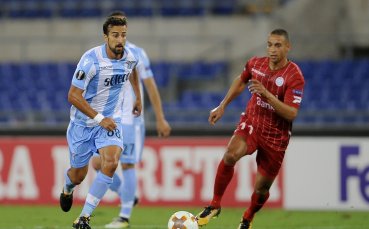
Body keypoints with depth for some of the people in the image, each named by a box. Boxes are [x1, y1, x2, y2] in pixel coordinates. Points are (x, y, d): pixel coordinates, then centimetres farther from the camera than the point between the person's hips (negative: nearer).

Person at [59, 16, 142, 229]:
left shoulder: (131, 56, -8)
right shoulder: (91, 60, -24)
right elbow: (74, 96, -21)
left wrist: (138, 97, 26)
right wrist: (99, 119, -24)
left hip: (111, 120, 3)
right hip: (84, 122, -3)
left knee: (111, 163, -24)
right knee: (78, 175, 11)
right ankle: (67, 190, 52)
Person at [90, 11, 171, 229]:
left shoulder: (137, 54, -4)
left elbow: (151, 87, -4)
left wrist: (160, 119, -7)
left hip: (130, 120, -5)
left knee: (127, 165, -5)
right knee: (98, 164, -1)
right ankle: (127, 197, 21)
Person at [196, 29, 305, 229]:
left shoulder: (294, 76, -18)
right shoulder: (255, 64, -4)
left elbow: (291, 114, -25)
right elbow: (241, 81, 20)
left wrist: (266, 94, -35)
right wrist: (222, 106, 18)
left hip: (276, 136, -2)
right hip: (251, 124, 2)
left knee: (262, 187, 6)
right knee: (231, 154, -30)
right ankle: (214, 205, -15)